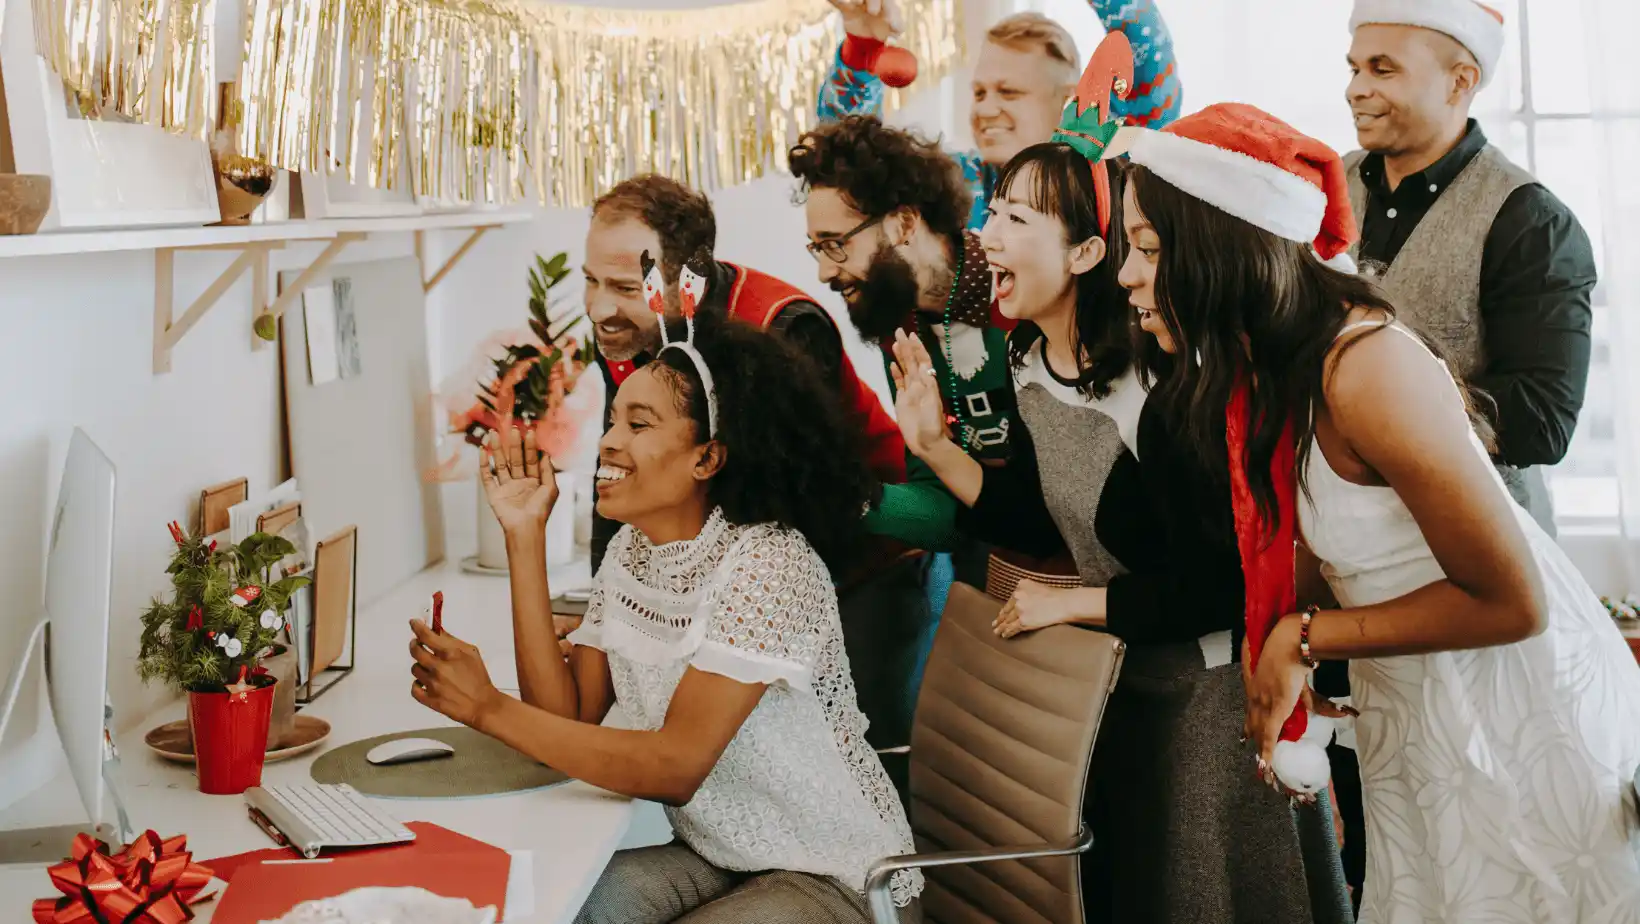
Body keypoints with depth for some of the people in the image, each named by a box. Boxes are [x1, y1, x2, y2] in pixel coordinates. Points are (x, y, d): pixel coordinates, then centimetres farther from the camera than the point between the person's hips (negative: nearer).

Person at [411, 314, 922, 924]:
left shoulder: (769, 563, -23)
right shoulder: (629, 552, 2)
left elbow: (678, 767, -26)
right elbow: (567, 717, -7)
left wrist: (487, 708, -28)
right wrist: (525, 534, -8)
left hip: (832, 874, -6)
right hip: (714, 855, 6)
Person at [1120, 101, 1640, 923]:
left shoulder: (1366, 369, -28)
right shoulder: (1262, 368, -2)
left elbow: (1511, 602, -22)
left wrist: (1305, 639, -18)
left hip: (1522, 714, -8)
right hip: (1416, 720, 8)